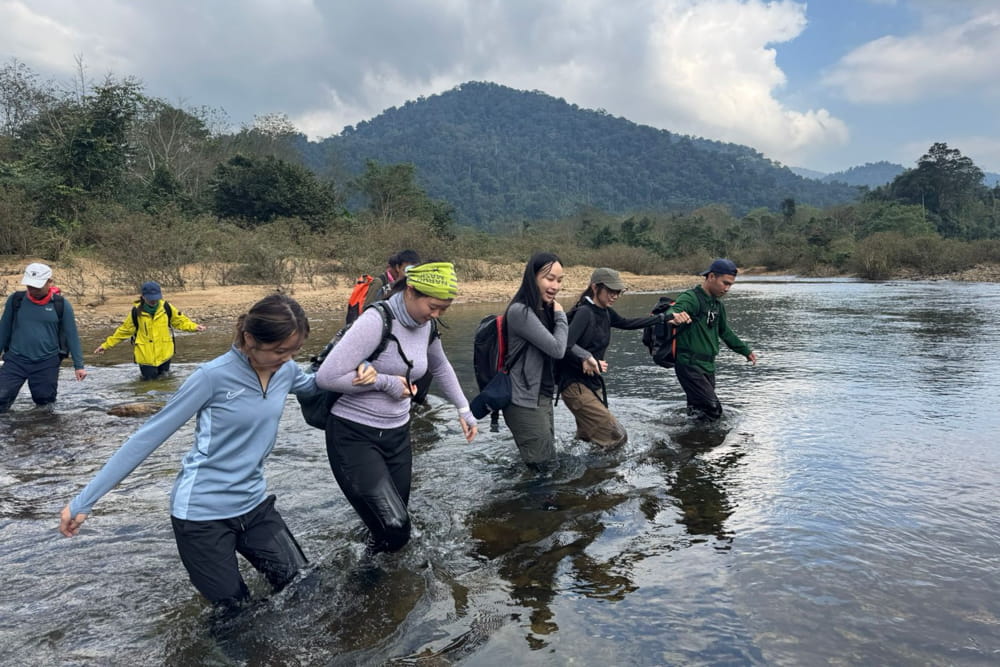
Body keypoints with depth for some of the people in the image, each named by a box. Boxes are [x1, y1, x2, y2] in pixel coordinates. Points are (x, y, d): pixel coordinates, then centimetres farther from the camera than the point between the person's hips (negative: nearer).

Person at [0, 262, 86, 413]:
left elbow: (72, 336, 0)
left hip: (47, 363, -1)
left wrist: (78, 365, -1)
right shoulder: (15, 300, 0)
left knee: (45, 403, 9)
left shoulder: (61, 305, -4)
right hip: (15, 360, 1)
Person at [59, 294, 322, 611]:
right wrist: (83, 502, -12)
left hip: (252, 502, 5)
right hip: (203, 510, -5)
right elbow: (148, 436, -15)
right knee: (233, 608, 4)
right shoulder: (215, 375, -21)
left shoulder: (286, 371, -5)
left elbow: (314, 386, 19)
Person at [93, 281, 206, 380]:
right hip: (146, 355, -2)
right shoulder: (136, 311, -11)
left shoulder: (166, 307, -7)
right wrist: (106, 345, -1)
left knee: (164, 376, 17)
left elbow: (180, 320, 3)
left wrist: (194, 327, -14)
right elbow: (124, 330, -2)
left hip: (164, 353, 2)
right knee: (149, 378, 8)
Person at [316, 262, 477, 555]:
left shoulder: (427, 327, 1)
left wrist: (463, 409, 21)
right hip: (353, 435, -7)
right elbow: (327, 376, -25)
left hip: (397, 434, 7)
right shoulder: (376, 321, -21)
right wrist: (386, 382, -18)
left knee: (396, 531, 12)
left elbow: (441, 369, 23)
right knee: (394, 528, -16)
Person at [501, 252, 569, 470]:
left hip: (543, 397, 9)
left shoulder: (544, 309, 9)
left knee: (547, 459, 19)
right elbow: (556, 349, -20)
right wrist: (561, 315, -8)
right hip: (525, 402, -9)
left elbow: (565, 343, 19)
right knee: (540, 465, 0)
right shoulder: (520, 311, -21)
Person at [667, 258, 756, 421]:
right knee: (713, 410, -14)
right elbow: (674, 310, -36)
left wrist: (746, 351, 37)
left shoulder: (717, 305, 15)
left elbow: (725, 332, 31)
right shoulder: (691, 298, -13)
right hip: (690, 365, -9)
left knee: (700, 410, 6)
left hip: (708, 366, 9)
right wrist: (674, 315, -60)